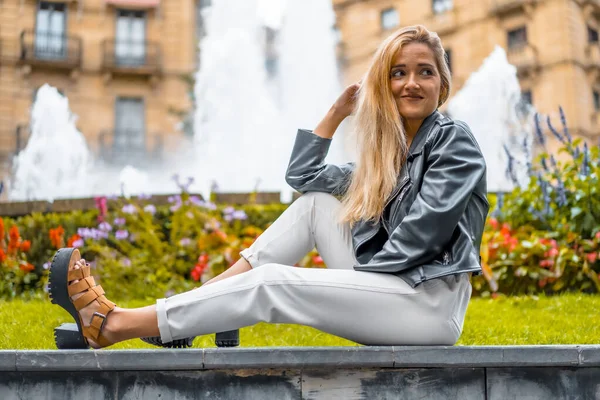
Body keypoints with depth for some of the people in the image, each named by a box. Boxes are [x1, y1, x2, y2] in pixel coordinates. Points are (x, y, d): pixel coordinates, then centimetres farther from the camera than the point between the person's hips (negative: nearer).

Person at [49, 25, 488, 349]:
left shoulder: (454, 139, -3)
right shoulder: (391, 152, 18)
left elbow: (421, 231, -16)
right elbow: (302, 176, 16)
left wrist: (357, 271, -11)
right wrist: (338, 111, 16)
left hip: (431, 302, -7)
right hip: (389, 290, 7)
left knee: (271, 284, -19)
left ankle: (112, 325, -12)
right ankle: (187, 311, -6)